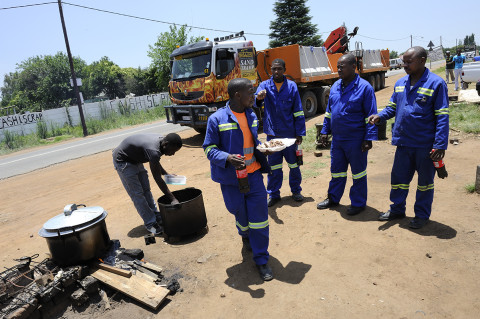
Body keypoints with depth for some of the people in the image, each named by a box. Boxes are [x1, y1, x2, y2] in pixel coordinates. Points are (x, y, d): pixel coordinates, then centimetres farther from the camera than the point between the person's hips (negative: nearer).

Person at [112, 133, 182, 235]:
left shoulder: (160, 139, -11)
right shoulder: (153, 150, -38)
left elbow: (155, 162, 8)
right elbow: (158, 179, -34)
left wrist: (167, 174, 0)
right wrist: (173, 199, -31)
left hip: (135, 159, 9)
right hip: (122, 160, -9)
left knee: (146, 190, 11)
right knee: (137, 194, -6)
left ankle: (157, 218, 19)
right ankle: (150, 223, 3)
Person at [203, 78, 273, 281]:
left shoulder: (251, 115, 6)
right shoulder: (217, 119, -13)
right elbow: (209, 149, -11)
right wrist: (228, 158, -29)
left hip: (254, 174, 4)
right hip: (231, 178, -4)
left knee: (259, 216, 3)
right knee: (241, 214, 15)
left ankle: (261, 260, 20)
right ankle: (245, 236, 52)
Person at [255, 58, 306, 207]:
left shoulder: (292, 86, 0)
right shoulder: (264, 85, 2)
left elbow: (298, 112, 0)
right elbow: (254, 103, -15)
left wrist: (300, 133, -4)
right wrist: (258, 97, -39)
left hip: (289, 133, 0)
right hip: (272, 133, 1)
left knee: (294, 163, 11)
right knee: (273, 166, 8)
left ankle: (296, 191, 29)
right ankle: (273, 194, 21)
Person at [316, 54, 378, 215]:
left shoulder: (364, 87, -11)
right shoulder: (335, 86, 8)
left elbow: (371, 116, -11)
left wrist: (369, 138, -14)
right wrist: (325, 131, 12)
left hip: (355, 140, -6)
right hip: (337, 139, 6)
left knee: (358, 172, 9)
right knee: (336, 170, 16)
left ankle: (358, 203, 23)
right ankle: (333, 198, 32)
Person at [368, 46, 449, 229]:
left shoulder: (436, 83, -10)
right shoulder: (400, 83, 7)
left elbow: (442, 117, -11)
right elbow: (392, 107, 16)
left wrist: (440, 145, -16)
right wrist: (380, 116, -6)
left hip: (425, 144, -5)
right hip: (403, 143, 5)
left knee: (425, 181, 11)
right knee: (398, 178, 14)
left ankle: (422, 215, 27)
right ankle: (397, 210, 31)